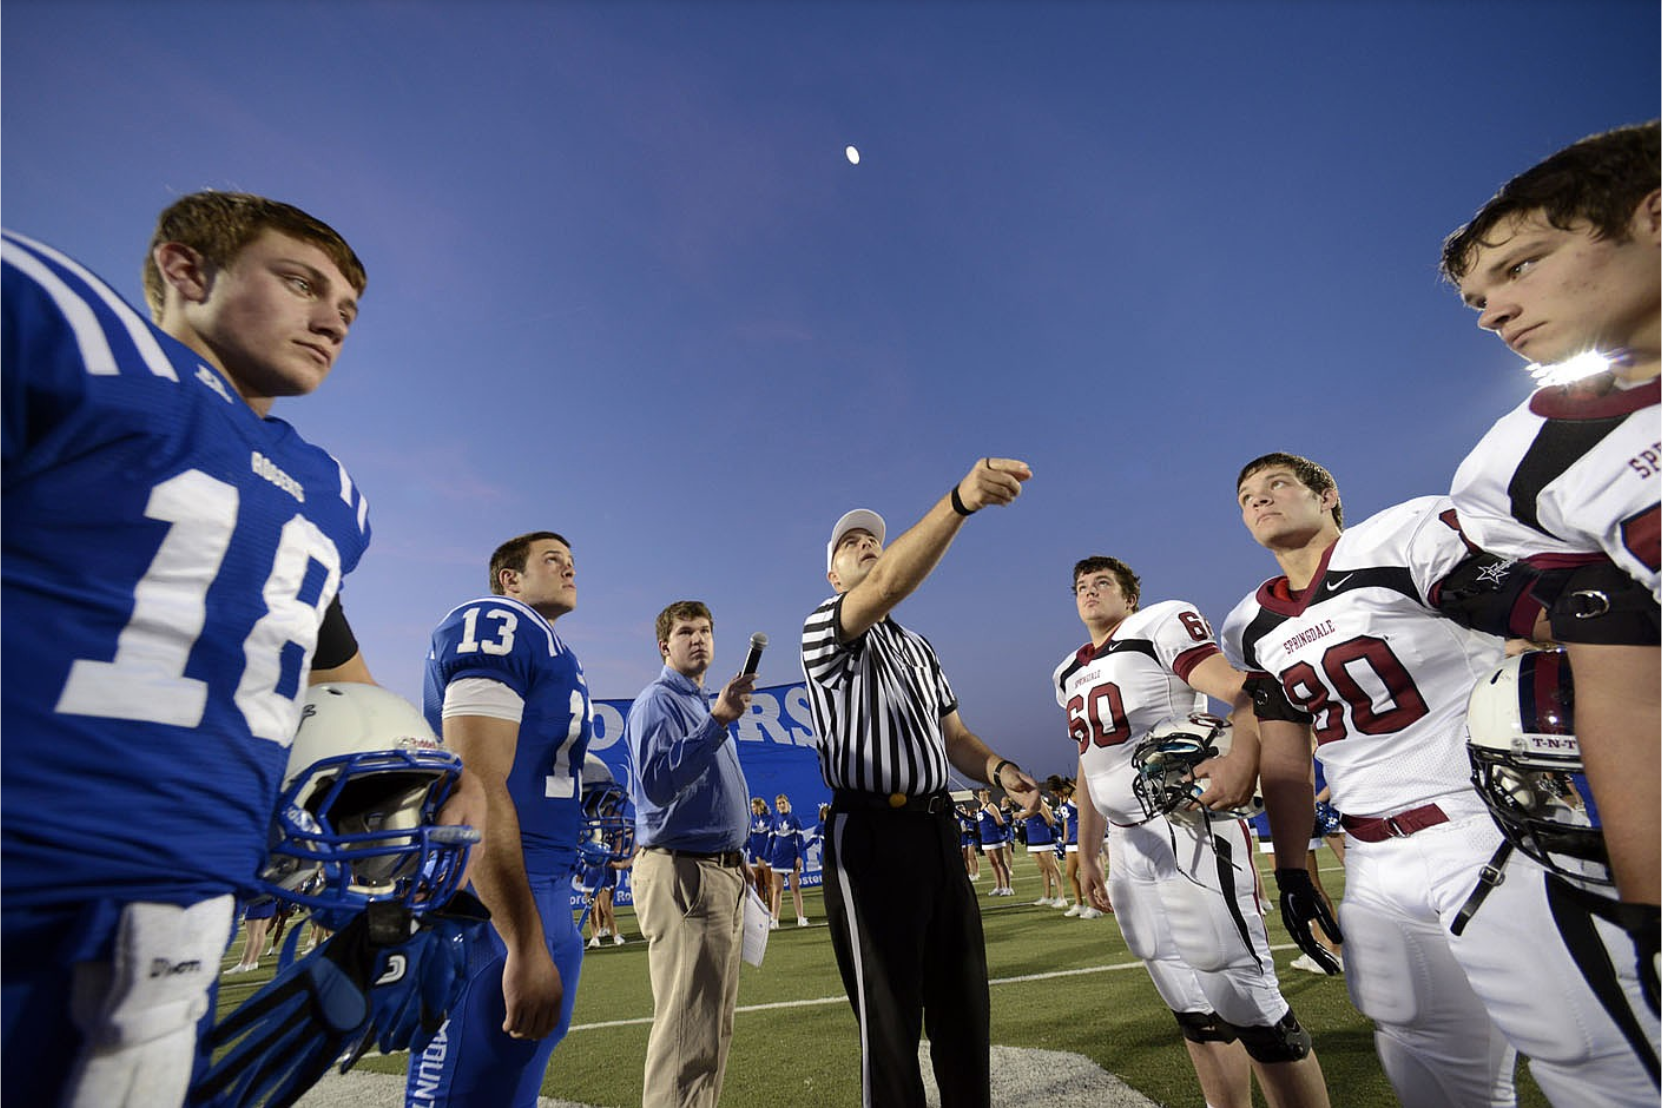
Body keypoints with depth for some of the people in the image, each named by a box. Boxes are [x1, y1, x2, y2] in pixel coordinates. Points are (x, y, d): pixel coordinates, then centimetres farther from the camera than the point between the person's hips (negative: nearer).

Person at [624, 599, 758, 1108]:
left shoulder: (705, 705, 18)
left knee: (714, 1028, 17)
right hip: (682, 874, -9)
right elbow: (657, 782, -26)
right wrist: (718, 720, -32)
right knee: (687, 1029, -4)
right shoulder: (659, 700, -11)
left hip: (722, 874, 10)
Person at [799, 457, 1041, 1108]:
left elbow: (954, 737, 16)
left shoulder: (918, 649, 21)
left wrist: (997, 769, -8)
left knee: (964, 1005, 16)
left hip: (938, 833, 7)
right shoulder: (824, 630, -5)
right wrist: (961, 499, -40)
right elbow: (887, 586, -28)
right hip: (870, 835, -7)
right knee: (889, 1016, 2)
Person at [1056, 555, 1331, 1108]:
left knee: (1248, 1003, -3)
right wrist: (1087, 854, 22)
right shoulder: (1068, 674, 16)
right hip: (1128, 851, 7)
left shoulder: (1160, 624, -4)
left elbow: (1242, 694, -19)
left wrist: (1243, 755, -39)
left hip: (1188, 832, -7)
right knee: (1195, 1014, 17)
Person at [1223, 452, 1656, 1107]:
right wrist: (1292, 870, 10)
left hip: (1494, 836, -5)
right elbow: (1284, 756, 11)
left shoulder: (1410, 536, -10)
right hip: (1376, 869, 5)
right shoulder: (1251, 629, 7)